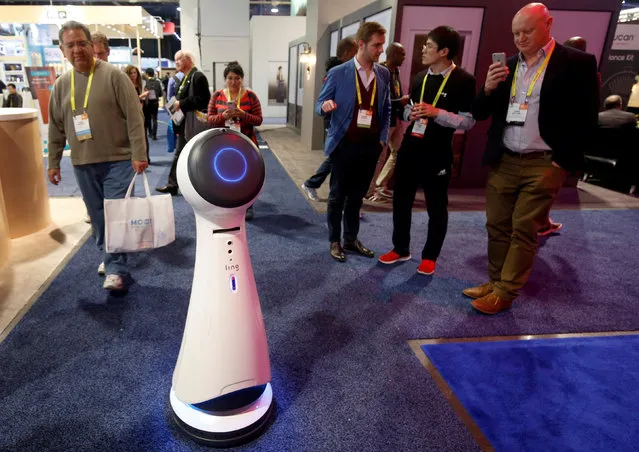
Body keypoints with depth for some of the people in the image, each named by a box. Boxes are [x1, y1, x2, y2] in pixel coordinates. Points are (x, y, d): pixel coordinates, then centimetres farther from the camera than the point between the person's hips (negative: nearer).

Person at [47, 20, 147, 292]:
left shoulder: (113, 75, -5)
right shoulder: (61, 84, 9)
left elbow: (134, 116, -10)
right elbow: (56, 127, 15)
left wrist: (138, 154, -17)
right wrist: (53, 163, 14)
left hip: (118, 159, -5)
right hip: (83, 164, 5)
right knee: (97, 215, 12)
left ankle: (116, 269, 0)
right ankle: (109, 256, 29)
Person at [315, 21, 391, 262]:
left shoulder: (384, 74, 5)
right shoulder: (338, 73, -7)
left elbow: (386, 110, 13)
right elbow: (319, 105, -2)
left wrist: (382, 138, 4)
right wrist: (326, 105, -26)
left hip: (371, 146, 4)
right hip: (345, 144, -4)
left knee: (357, 196, 14)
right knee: (337, 196, 6)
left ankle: (351, 239, 28)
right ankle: (335, 241, 20)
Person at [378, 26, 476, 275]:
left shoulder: (463, 81, -9)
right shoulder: (419, 77, 11)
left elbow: (468, 121, -12)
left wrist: (437, 113, -22)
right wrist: (410, 113, -1)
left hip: (438, 152, -6)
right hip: (410, 147, 6)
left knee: (436, 207, 7)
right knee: (401, 200, 11)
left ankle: (430, 256, 23)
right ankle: (400, 249, 28)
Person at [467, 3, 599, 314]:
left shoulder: (577, 63, -4)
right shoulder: (507, 65, 11)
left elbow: (586, 119, -5)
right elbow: (480, 113, 9)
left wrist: (561, 162, -10)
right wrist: (488, 89, -10)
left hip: (543, 165, -5)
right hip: (503, 162, 5)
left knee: (524, 230, -1)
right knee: (497, 227, 8)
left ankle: (505, 293, 8)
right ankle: (495, 282, 22)